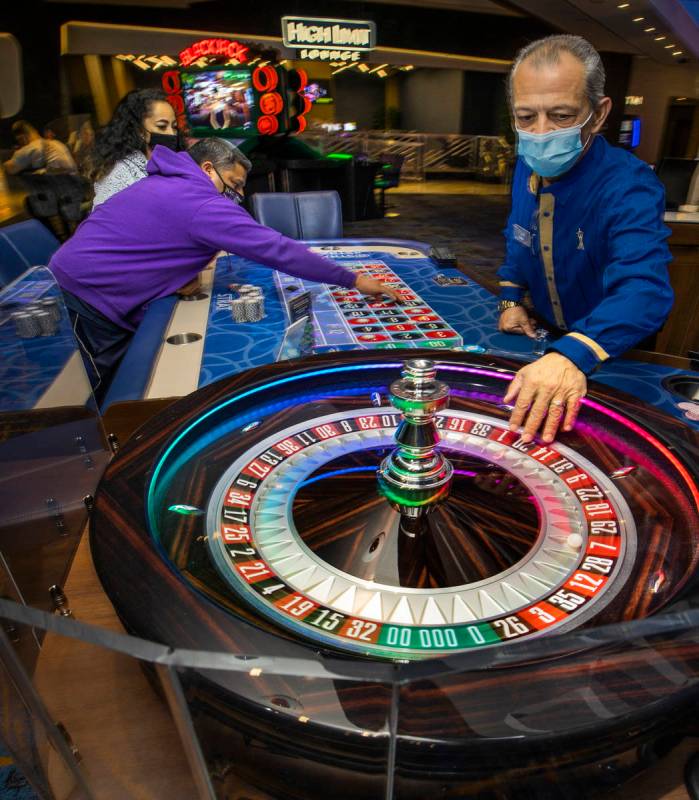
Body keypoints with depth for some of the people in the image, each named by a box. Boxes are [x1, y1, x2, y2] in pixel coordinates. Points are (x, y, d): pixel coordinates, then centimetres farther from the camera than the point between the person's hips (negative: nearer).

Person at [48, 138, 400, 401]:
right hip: (87, 293, -10)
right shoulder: (202, 204, -20)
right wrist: (352, 280, -20)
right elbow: (277, 250, -23)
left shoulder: (166, 184, 10)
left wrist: (178, 278, 2)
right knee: (102, 398, 2)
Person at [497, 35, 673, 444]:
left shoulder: (629, 187, -28)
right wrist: (511, 300, -1)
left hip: (611, 352, -5)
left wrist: (572, 355, -61)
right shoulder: (528, 166, -5)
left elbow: (644, 290, -43)